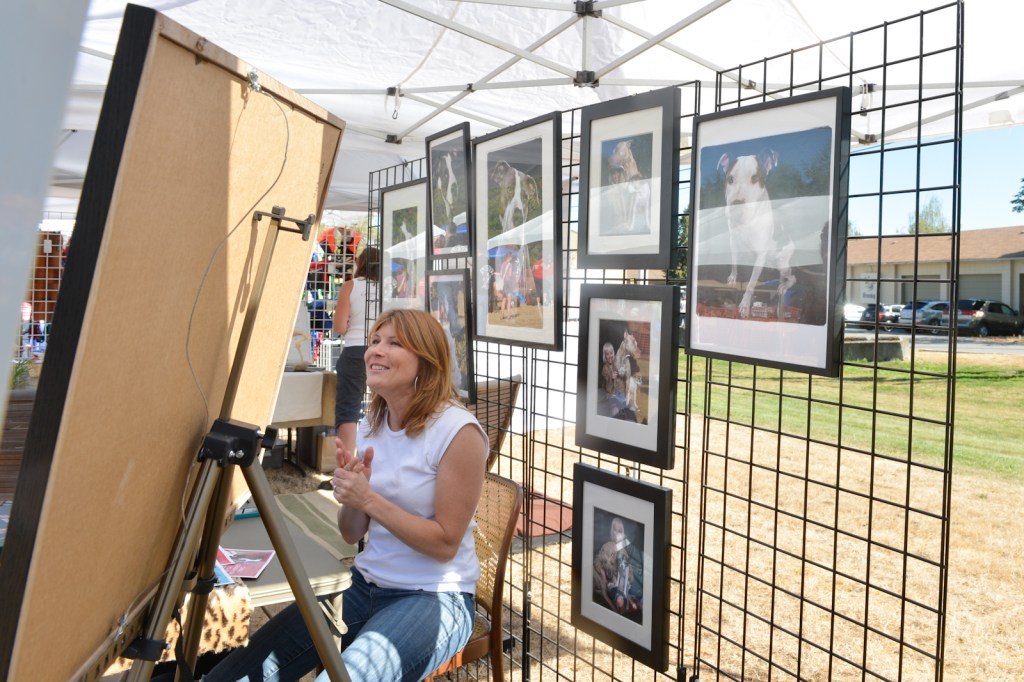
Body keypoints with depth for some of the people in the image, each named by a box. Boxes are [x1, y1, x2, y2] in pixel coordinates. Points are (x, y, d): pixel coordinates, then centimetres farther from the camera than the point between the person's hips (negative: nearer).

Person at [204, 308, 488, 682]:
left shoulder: (459, 431, -17)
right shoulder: (372, 424, 4)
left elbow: (445, 543, -14)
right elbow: (352, 533, 9)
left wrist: (368, 499, -21)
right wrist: (350, 496, -13)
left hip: (436, 598, -5)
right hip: (365, 586, 5)